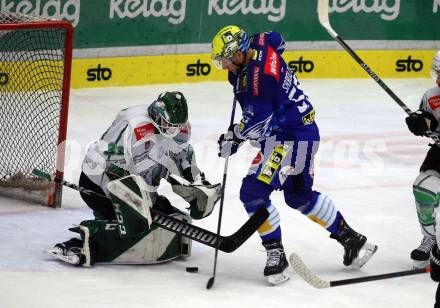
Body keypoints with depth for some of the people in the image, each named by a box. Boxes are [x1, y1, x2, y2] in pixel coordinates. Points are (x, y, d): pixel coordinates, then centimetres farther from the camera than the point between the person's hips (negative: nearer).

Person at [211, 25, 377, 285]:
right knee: (300, 196, 22)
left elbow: (257, 122, -23)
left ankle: (276, 254, -8)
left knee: (254, 192, -15)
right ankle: (351, 239, 32)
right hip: (305, 130, 11)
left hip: (291, 138, -11)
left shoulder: (258, 75, -26)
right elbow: (276, 39, 26)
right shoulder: (260, 44, 1)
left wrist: (234, 137, -6)